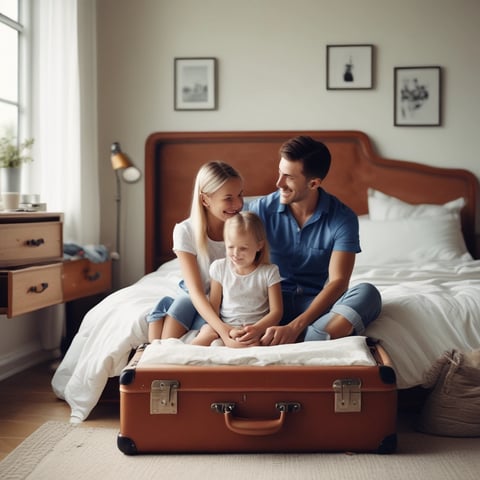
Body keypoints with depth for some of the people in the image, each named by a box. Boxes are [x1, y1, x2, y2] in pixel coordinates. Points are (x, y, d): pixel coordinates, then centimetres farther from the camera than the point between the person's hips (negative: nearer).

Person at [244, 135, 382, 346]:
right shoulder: (262, 209, -6)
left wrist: (295, 327, -32)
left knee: (367, 294, -30)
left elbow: (338, 282, -19)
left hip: (318, 303, -1)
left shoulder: (343, 218, -11)